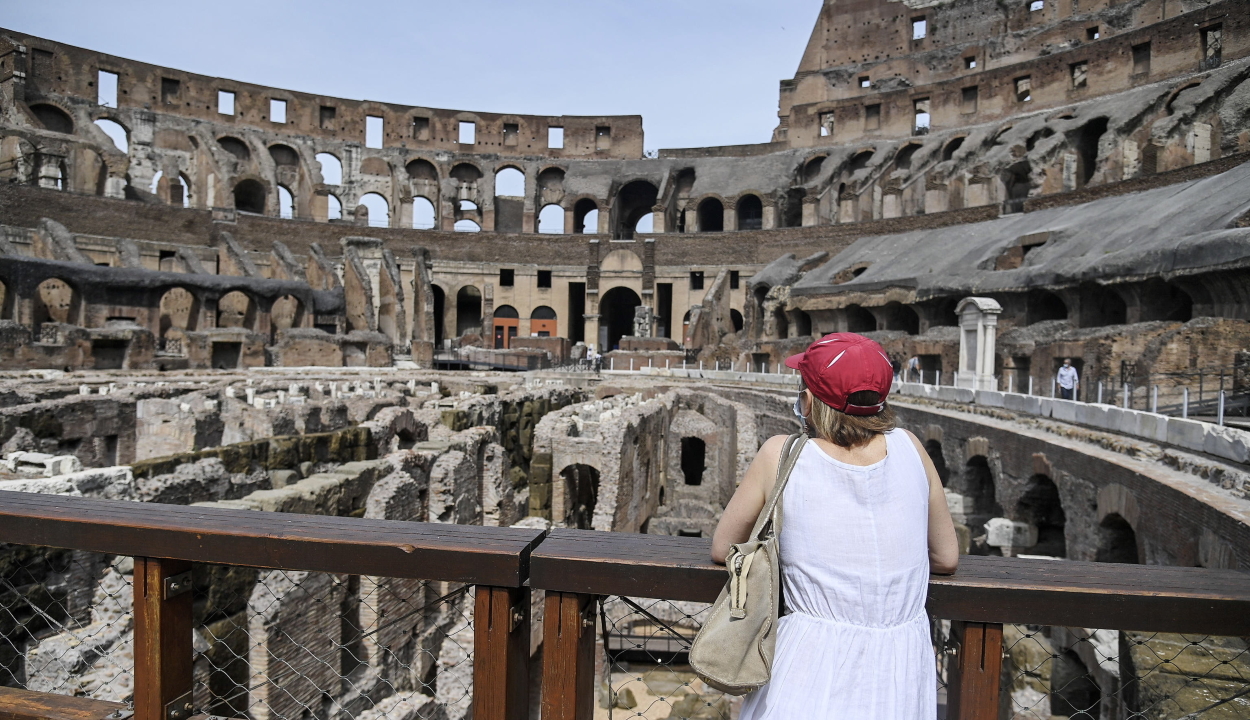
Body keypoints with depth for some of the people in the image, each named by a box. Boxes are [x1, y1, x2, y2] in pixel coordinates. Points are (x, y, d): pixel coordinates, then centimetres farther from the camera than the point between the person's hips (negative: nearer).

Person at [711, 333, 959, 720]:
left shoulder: (782, 455, -12)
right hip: (903, 677, 4)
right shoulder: (908, 448, -4)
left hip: (816, 674, -3)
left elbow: (722, 549, 1)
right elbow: (947, 557, 9)